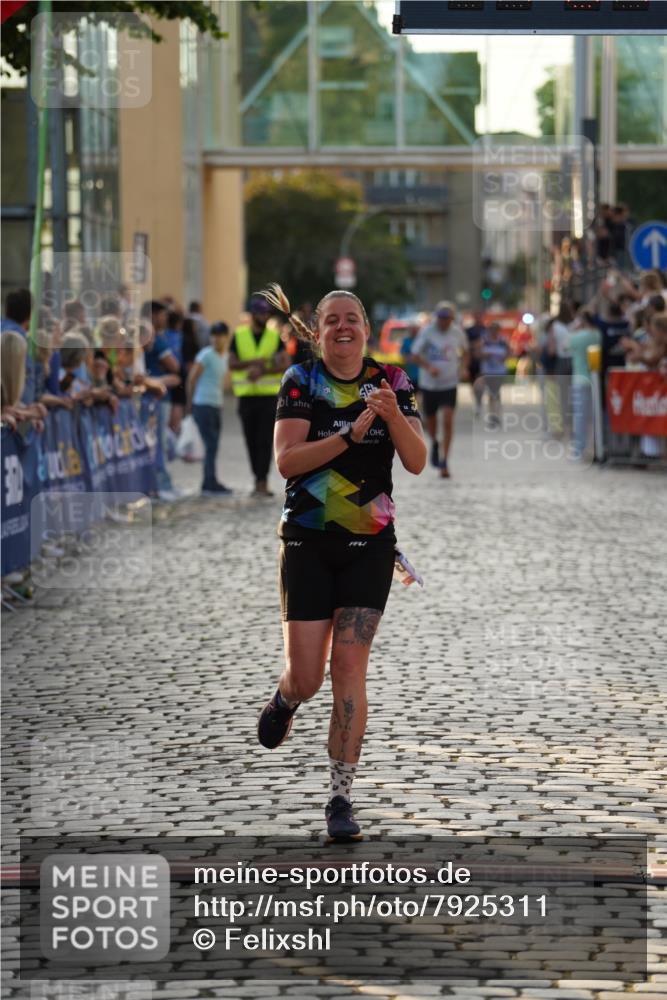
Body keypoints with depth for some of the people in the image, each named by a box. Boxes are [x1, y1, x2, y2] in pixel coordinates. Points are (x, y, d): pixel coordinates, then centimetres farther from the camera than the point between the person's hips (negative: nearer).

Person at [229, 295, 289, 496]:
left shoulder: (275, 337, 3)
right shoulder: (239, 336, 5)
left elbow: (285, 364, -6)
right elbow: (232, 364, -1)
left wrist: (263, 370, -19)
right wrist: (253, 362, -16)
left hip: (269, 395, -2)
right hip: (246, 395, 2)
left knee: (265, 440, -9)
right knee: (251, 440, 6)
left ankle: (262, 482, -13)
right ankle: (260, 481, 16)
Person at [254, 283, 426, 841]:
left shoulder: (391, 382, 2)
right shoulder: (301, 381, -2)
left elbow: (416, 462, -6)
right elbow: (287, 460, -12)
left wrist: (394, 416, -24)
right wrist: (350, 435, -23)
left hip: (369, 544, 0)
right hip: (307, 543, 0)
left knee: (350, 670, -7)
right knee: (307, 678, -1)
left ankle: (341, 797, -2)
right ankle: (286, 699, 37)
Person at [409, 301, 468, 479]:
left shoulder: (457, 332, 0)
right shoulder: (426, 332, -9)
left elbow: (465, 351, 18)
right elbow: (415, 355, -12)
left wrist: (463, 367, -1)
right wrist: (429, 367, -29)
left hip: (449, 384, 0)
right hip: (429, 384, 0)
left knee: (448, 421, -13)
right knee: (430, 420, 12)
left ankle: (444, 462, -10)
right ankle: (435, 443, 46)